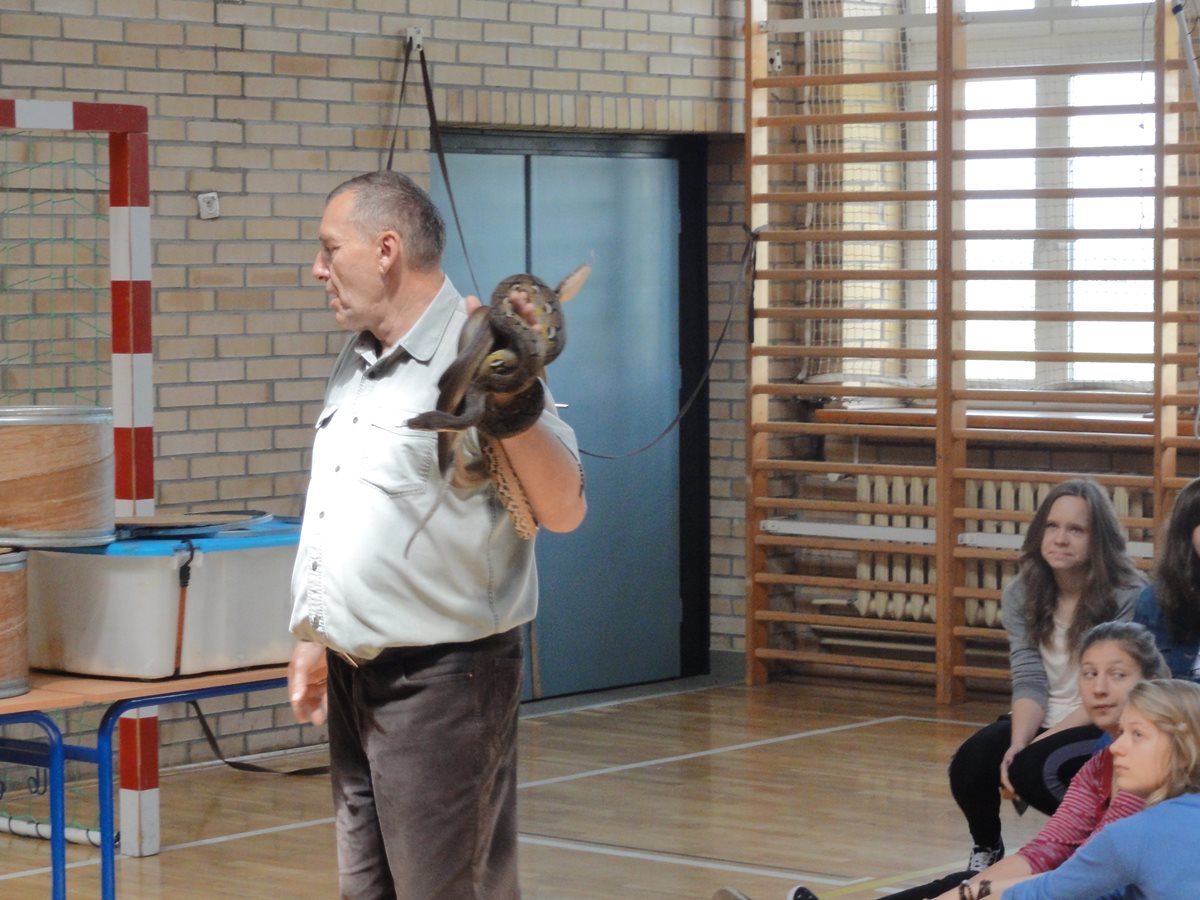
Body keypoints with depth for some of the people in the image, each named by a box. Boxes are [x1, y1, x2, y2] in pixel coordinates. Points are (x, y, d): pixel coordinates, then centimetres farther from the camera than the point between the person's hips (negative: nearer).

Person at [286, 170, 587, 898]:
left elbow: (564, 510, -21)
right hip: (355, 677, 9)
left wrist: (511, 401, -34)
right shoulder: (359, 359, 13)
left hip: (441, 676, -9)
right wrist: (314, 639, 22)